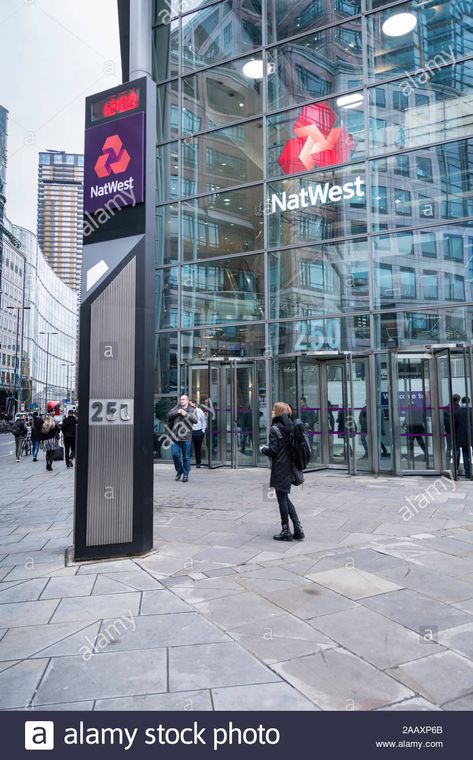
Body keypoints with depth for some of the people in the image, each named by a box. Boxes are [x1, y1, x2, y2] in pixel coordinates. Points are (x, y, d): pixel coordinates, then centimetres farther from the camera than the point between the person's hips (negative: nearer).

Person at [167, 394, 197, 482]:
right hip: (175, 436, 2)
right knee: (175, 454, -5)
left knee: (186, 457, 3)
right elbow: (169, 415, -1)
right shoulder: (176, 408, 12)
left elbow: (195, 420, -10)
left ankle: (185, 474, 15)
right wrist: (178, 412, -11)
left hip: (186, 438, -2)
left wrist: (186, 414, -14)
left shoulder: (191, 410, 5)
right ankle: (179, 470, 19)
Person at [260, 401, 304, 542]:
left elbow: (272, 450, -17)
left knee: (282, 498, 3)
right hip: (290, 467, 8)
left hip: (280, 468, -8)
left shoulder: (275, 429, -14)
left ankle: (286, 531, 11)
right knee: (285, 498, 17)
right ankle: (298, 529, 15)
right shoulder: (290, 427, 8)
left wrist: (262, 449, 2)